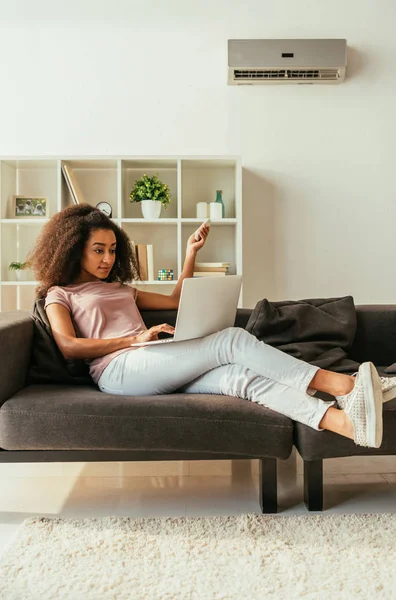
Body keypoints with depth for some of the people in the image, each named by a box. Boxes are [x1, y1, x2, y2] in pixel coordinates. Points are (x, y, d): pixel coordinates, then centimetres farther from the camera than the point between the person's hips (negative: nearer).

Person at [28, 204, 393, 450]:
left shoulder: (122, 289, 33)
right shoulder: (60, 294, 15)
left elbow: (176, 300, 31)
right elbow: (68, 347, -3)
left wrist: (191, 253, 22)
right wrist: (135, 339, -11)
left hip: (154, 367, 6)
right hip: (119, 370, -6)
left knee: (239, 376, -24)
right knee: (232, 339, -23)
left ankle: (346, 420, -39)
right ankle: (341, 384, -27)